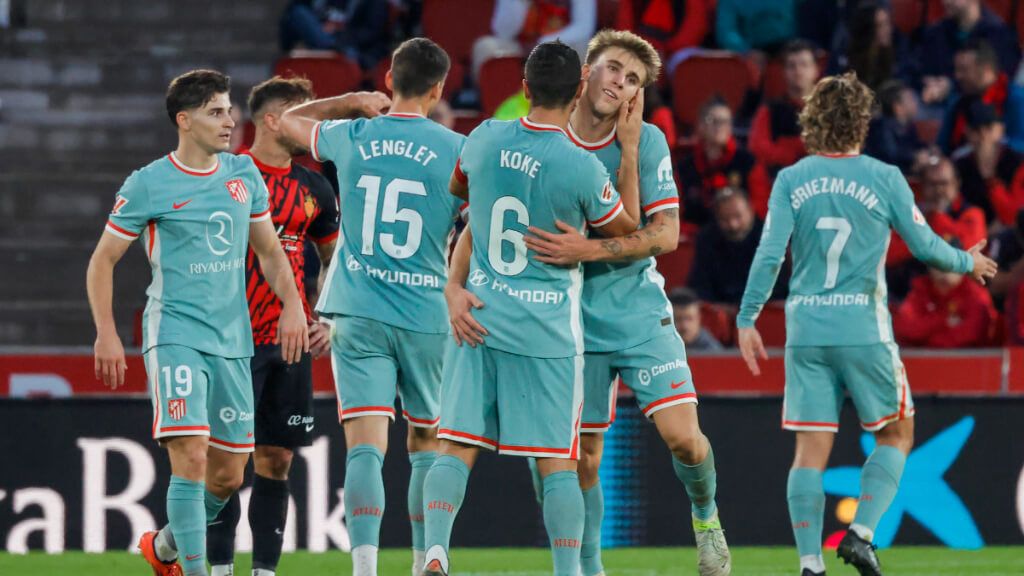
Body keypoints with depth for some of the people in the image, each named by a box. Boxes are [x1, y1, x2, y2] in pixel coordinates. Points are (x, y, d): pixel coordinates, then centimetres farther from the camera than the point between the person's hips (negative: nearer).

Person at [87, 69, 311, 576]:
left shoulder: (243, 175, 9)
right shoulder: (148, 185, -5)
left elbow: (268, 249, 19)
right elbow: (103, 261, 1)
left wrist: (292, 306, 4)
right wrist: (106, 335, -8)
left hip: (233, 339, 6)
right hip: (175, 335, -6)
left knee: (228, 476, 9)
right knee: (191, 458, -19)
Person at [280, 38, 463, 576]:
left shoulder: (353, 137, 2)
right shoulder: (456, 150, -3)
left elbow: (291, 120, 23)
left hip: (358, 312, 0)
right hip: (428, 318, 0)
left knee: (365, 445, -8)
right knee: (426, 445, 16)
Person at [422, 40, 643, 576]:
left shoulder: (485, 139, -3)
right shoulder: (582, 167, -15)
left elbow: (457, 189, 20)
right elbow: (626, 226, 4)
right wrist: (629, 150, 10)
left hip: (477, 316, 3)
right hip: (548, 327, -3)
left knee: (456, 446, 3)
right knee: (557, 462, 3)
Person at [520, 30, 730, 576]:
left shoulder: (646, 142, -6)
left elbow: (666, 233, -13)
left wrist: (589, 250, -26)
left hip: (640, 315, -1)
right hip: (574, 322, 1)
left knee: (682, 437, -11)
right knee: (583, 461, 2)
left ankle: (704, 512, 20)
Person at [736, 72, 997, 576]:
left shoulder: (791, 180, 3)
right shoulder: (884, 178, -2)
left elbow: (770, 254, -3)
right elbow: (925, 246, 3)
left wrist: (747, 319, 2)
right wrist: (967, 263, 23)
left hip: (805, 330, 2)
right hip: (863, 327, -2)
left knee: (811, 449, 3)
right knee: (897, 435, 14)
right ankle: (862, 532, -3)